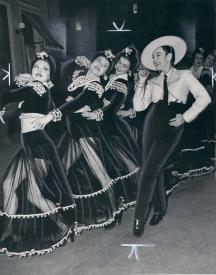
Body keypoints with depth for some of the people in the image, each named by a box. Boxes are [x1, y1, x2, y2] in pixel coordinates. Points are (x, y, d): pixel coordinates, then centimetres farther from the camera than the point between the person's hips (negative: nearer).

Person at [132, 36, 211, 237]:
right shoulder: (153, 82, 15)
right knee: (154, 170, 8)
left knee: (148, 172, -11)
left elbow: (204, 98, 2)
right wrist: (141, 84, 0)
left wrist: (186, 116, -5)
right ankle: (159, 209, 30)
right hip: (152, 126, 4)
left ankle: (140, 218, 0)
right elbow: (138, 106, 6)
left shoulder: (184, 75, 8)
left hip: (171, 129, -4)